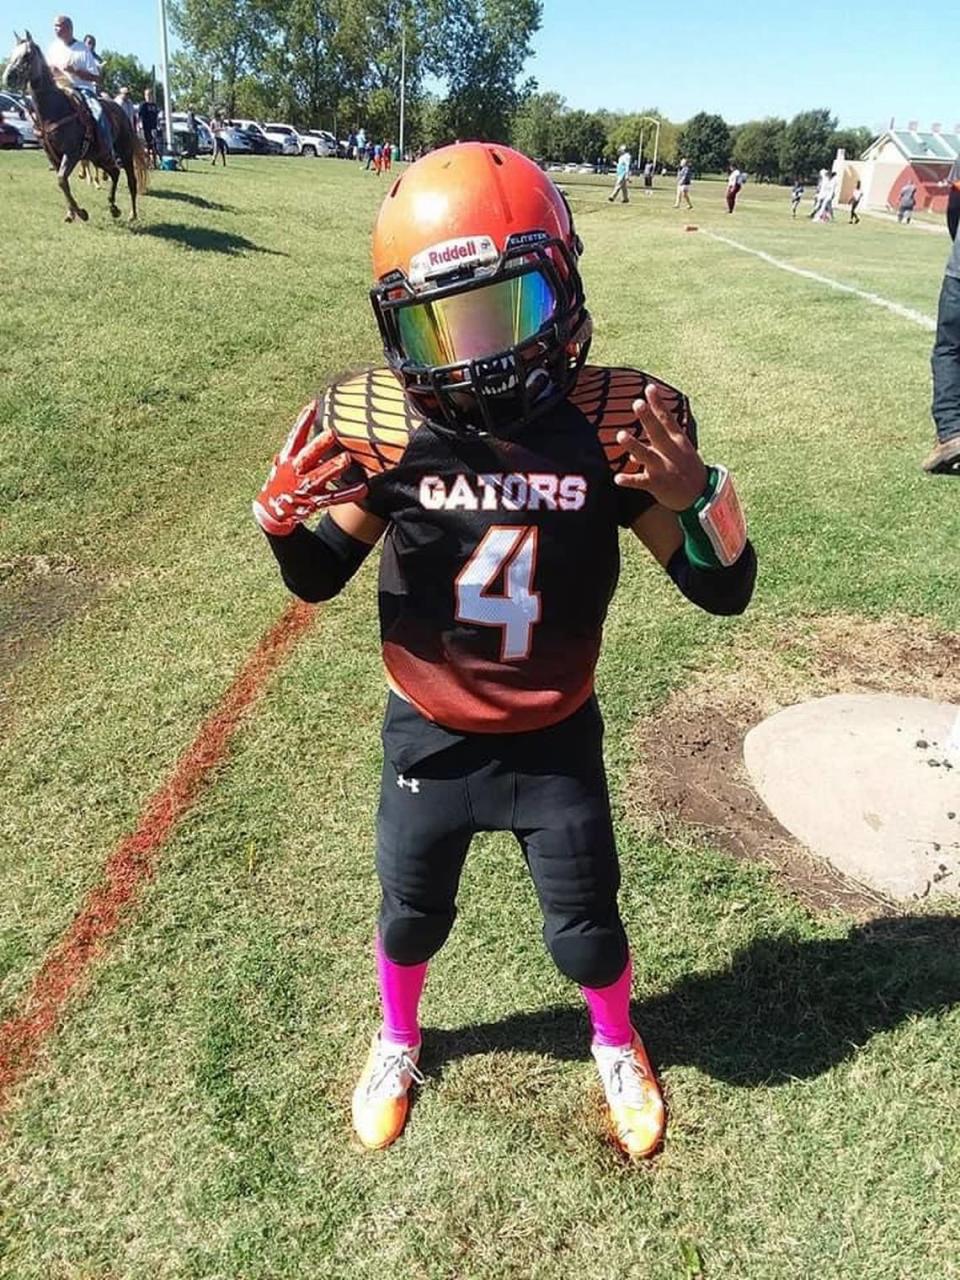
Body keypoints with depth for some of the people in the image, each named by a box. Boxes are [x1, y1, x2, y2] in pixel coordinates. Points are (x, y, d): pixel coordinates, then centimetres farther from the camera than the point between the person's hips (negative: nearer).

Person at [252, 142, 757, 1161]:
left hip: (555, 740, 0)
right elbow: (319, 580, -2)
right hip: (428, 737, 1)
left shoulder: (611, 426, -19)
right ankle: (397, 1040, 57)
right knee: (411, 913, 23)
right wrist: (282, 515, -23)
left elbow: (724, 592, -12)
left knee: (584, 928, 18)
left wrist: (691, 493, -32)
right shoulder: (386, 427, -16)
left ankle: (615, 1045, 54)